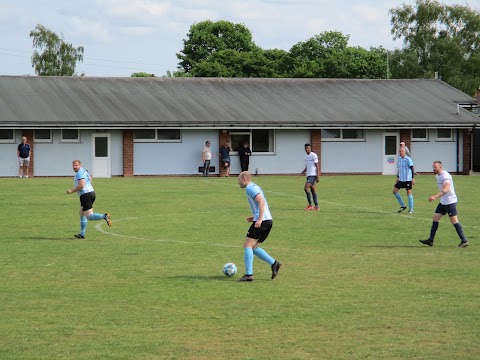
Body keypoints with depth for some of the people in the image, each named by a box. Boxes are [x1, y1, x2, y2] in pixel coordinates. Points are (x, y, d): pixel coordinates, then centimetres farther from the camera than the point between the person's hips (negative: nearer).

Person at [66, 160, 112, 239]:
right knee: (82, 215, 18)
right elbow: (90, 179, 34)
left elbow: (81, 185, -25)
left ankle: (104, 216, -32)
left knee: (89, 216, -14)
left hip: (86, 195, -10)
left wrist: (71, 191, -16)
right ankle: (82, 234, 22)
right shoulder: (84, 171, 17)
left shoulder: (79, 173, -14)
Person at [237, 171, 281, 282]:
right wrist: (254, 217, 21)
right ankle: (274, 263, 7)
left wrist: (260, 219, -27)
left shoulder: (250, 188, -7)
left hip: (262, 222, -10)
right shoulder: (255, 187, 24)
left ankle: (249, 274, -16)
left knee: (247, 245, -9)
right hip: (268, 220, 10)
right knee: (253, 247, 15)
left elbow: (261, 201, -20)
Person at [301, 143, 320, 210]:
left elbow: (317, 166, -11)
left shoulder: (314, 155, -7)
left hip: (313, 175, -9)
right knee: (313, 191, 6)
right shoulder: (306, 157, 18)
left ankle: (310, 205, -16)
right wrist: (302, 172, 9)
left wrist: (318, 176, -17)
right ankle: (316, 206, 6)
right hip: (309, 175, 9)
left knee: (306, 188, -18)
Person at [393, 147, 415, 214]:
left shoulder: (408, 159, -12)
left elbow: (412, 169, -12)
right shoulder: (399, 159, 9)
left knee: (409, 193, -2)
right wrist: (397, 177, 18)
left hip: (408, 179, -7)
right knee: (395, 191, 3)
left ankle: (411, 209, 6)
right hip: (401, 179, 7)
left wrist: (413, 178, -15)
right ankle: (403, 206, 14)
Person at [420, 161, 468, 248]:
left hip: (450, 201, -10)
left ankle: (464, 241, -4)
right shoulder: (437, 176, 12)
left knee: (454, 220, -9)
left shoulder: (445, 176, -19)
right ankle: (430, 240, 10)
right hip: (443, 202, 10)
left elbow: (446, 189, -32)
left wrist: (435, 196, -42)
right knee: (435, 217, 6)